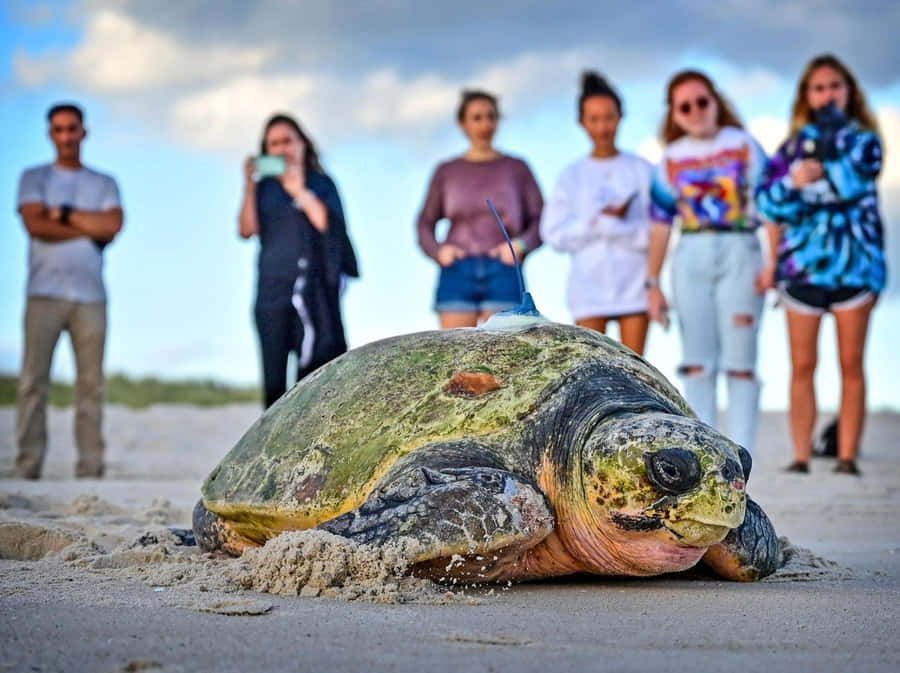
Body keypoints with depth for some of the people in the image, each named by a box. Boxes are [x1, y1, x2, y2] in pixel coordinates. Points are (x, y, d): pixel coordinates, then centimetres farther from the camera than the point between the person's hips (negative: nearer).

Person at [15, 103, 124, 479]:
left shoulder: (104, 184, 17)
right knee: (34, 380, -7)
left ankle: (91, 468, -2)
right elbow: (35, 225, -5)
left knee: (91, 384, -3)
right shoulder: (34, 178, 12)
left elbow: (113, 226, -1)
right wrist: (90, 228, -2)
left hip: (90, 296, 2)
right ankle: (27, 468, -6)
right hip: (44, 294, -1)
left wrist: (64, 214, -1)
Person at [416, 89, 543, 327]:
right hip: (458, 272, 1)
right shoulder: (447, 172, 11)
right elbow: (425, 224, 16)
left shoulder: (517, 168, 8)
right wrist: (437, 250, -4)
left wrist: (521, 245, -11)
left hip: (503, 274, -1)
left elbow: (540, 221, 8)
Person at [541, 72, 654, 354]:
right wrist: (599, 221, -11)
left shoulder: (642, 170, 3)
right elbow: (554, 233, -1)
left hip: (635, 282, 0)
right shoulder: (572, 176, 6)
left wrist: (608, 224, -11)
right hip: (589, 284, 0)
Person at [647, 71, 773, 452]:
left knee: (739, 364, -3)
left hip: (739, 253, -2)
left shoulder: (743, 145, 3)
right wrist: (653, 283, 7)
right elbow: (661, 223, 10)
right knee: (697, 365, 5)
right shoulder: (671, 159, 9)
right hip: (690, 259, 3)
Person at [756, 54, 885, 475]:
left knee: (851, 365, -1)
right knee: (802, 366, 0)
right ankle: (801, 457, 3)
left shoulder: (865, 140, 7)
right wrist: (793, 181, -19)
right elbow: (768, 202, -3)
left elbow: (854, 178, -14)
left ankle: (847, 457, 1)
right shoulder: (791, 149, 11)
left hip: (854, 262, -1)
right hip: (802, 263, 1)